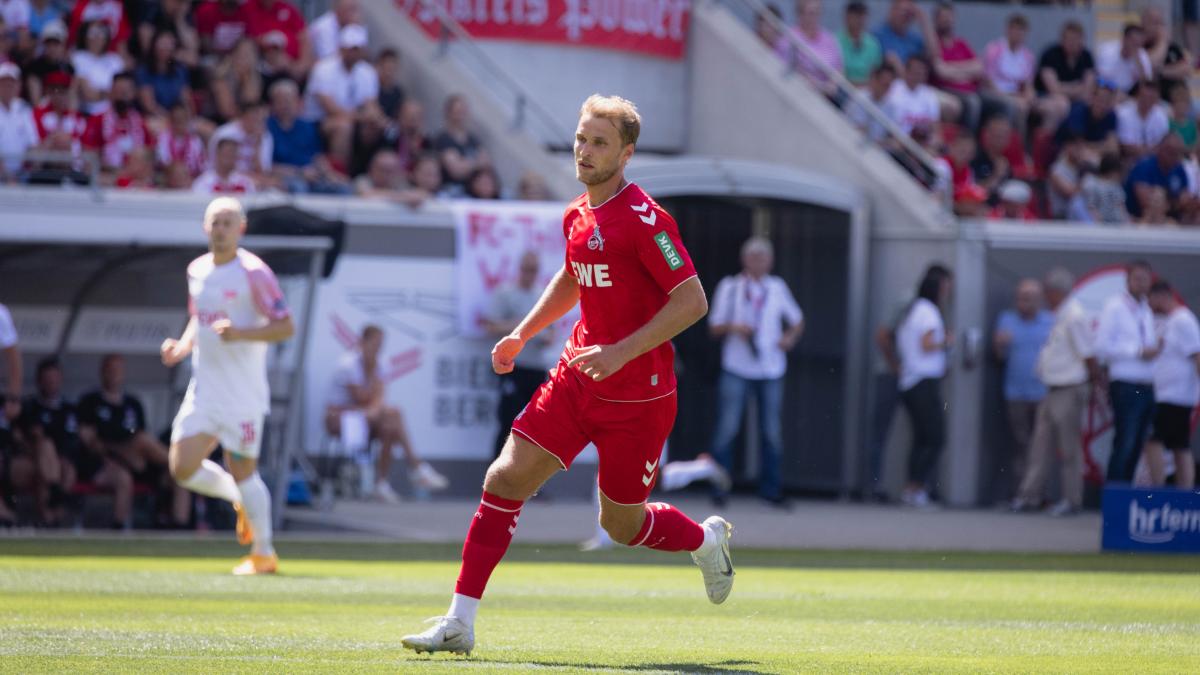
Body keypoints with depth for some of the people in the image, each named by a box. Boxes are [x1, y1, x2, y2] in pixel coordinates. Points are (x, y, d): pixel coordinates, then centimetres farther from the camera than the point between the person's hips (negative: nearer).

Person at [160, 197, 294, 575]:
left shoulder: (254, 273, -11)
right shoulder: (197, 271, 10)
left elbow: (285, 327, -12)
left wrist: (240, 333, -25)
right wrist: (183, 346, 6)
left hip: (243, 394, -6)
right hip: (204, 388, 6)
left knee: (242, 471, -3)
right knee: (183, 468, -3)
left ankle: (263, 554, 13)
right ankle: (241, 502, 25)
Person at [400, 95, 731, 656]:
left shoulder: (644, 219, -16)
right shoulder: (577, 216, 8)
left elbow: (692, 300, -20)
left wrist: (621, 352, -25)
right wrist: (522, 334, 20)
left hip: (637, 394, -7)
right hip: (577, 377, 7)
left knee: (621, 524, 5)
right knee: (506, 478, -7)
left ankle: (706, 540, 39)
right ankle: (459, 623, -5)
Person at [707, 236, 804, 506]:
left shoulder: (777, 288, 11)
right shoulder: (730, 287, 4)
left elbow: (797, 320, 20)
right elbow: (714, 327, 4)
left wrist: (790, 337, -1)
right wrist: (733, 327, -16)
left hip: (771, 372, 3)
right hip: (737, 370, -3)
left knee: (772, 432, 3)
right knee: (727, 428, -9)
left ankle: (770, 488, 12)